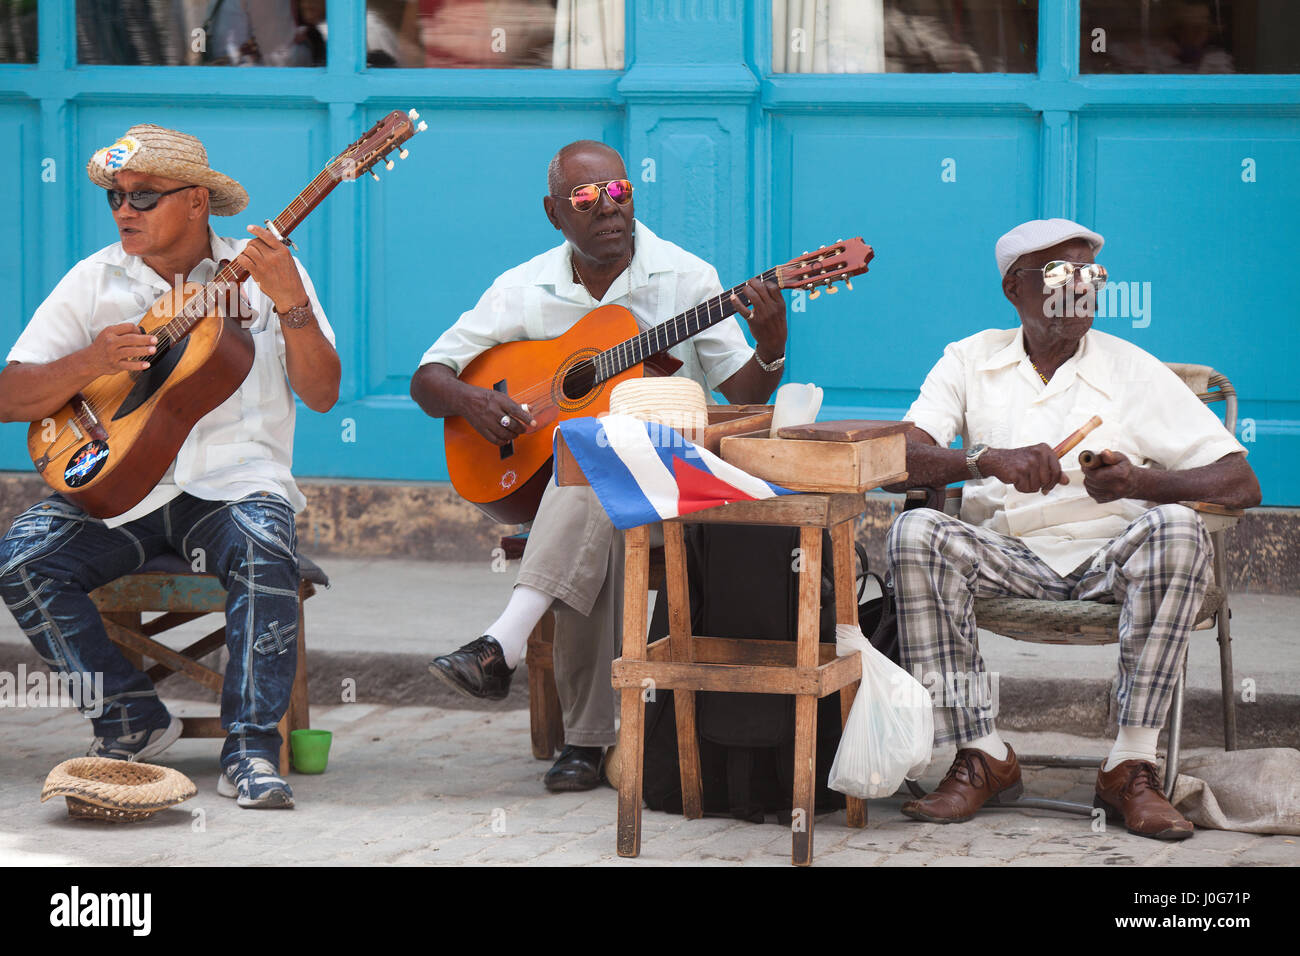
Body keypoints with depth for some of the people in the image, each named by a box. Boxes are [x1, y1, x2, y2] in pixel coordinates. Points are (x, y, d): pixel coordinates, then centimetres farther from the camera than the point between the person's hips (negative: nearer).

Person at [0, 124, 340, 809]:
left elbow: (321, 395, -2)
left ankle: (250, 749, -26)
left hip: (234, 483, -2)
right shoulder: (94, 281, 8)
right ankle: (133, 719, -7)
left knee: (265, 555, -35)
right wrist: (92, 361, -15)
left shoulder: (264, 272, 6)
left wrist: (290, 303, -16)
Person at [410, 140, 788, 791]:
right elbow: (427, 378, 9)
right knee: (595, 530, -35)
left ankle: (503, 647, -48)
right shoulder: (525, 290, 7)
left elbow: (744, 396, -2)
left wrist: (771, 348, -23)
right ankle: (586, 737, -32)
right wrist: (469, 400, -13)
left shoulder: (685, 278, 2)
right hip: (550, 469, 2)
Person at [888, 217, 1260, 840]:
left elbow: (1241, 484, -3)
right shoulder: (971, 361, 10)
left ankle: (1131, 768, -30)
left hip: (1111, 555, -1)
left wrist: (1139, 482, -22)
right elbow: (901, 459, -7)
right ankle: (981, 757, -23)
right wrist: (987, 462, -27)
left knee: (1177, 529, -32)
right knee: (915, 534, -27)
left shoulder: (1133, 371, 4)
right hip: (1006, 552, 1)